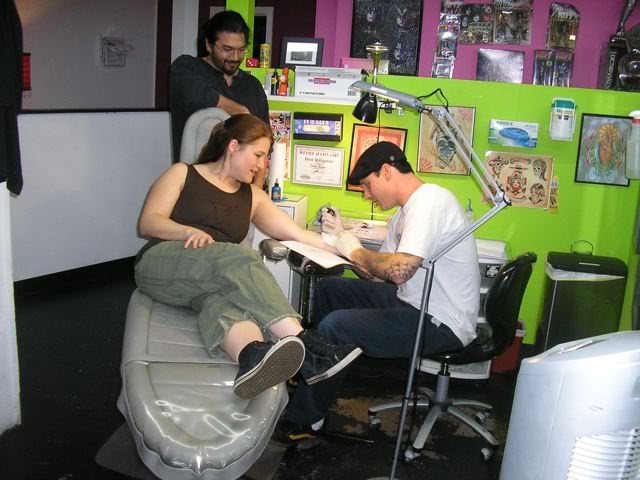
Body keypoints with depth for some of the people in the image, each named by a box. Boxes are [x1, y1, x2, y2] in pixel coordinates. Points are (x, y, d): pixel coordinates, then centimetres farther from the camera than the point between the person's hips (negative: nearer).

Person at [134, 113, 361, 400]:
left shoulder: (253, 196, 23)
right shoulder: (182, 174, 12)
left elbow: (297, 234, 15)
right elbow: (148, 223, 1)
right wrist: (190, 231, -18)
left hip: (213, 284, 3)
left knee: (228, 303, -36)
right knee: (239, 258, -34)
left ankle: (254, 358, -70)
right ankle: (303, 345, -48)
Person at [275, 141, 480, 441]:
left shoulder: (430, 200, -19)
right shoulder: (407, 211, 13)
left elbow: (399, 269, -32)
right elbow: (378, 275, 11)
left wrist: (355, 251, -14)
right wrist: (341, 237, 1)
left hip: (441, 324, -11)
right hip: (415, 303, 11)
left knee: (334, 326, -22)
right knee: (328, 288, 14)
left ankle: (306, 420, 0)